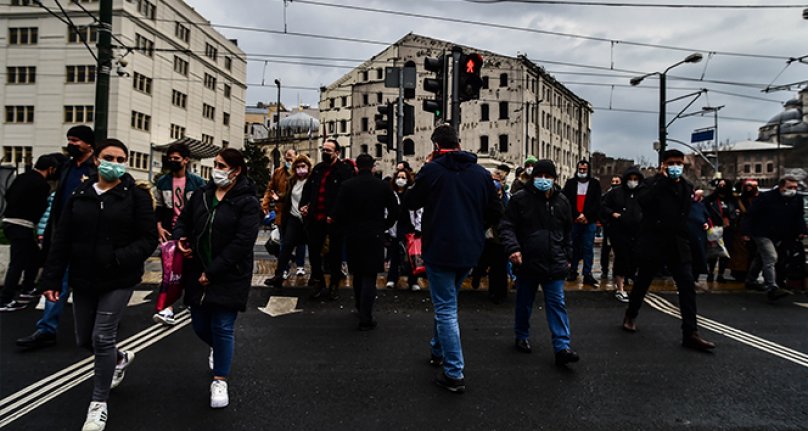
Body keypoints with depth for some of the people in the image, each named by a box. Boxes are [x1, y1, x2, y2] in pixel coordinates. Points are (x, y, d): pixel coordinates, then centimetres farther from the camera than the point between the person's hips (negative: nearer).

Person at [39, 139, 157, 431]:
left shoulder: (137, 196, -7)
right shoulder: (79, 196, 4)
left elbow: (148, 239, -9)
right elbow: (61, 241, 5)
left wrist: (120, 258, -23)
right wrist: (51, 279, 1)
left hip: (119, 281, -5)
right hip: (83, 280, 5)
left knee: (102, 338, -6)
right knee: (84, 340, 15)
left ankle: (99, 404, 13)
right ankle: (120, 359, 47)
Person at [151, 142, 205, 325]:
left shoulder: (197, 182, -3)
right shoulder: (162, 181, 5)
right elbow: (159, 207, 11)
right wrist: (159, 226, -2)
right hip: (169, 232, 2)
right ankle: (169, 307, 6)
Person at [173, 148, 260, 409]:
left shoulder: (247, 202, -12)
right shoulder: (202, 194, 6)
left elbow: (242, 242, -19)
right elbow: (183, 221, 19)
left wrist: (212, 272, -18)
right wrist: (180, 239, -5)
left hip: (229, 277, -5)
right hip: (197, 274, 6)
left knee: (222, 328, 0)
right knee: (200, 325, 15)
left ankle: (220, 381, 19)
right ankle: (218, 348, 49)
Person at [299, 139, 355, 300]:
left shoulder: (345, 170, -9)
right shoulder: (317, 168, 12)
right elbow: (308, 188, 18)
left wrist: (334, 215, -21)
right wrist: (303, 204, 2)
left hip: (334, 219, -6)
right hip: (315, 218, 6)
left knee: (335, 253, 8)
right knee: (313, 250, 11)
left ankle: (334, 284, 23)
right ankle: (318, 281, 27)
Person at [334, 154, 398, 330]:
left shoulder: (347, 186, -4)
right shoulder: (382, 186, -3)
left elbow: (338, 213, -6)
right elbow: (394, 210, 1)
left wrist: (346, 229, 10)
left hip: (353, 236, 2)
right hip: (375, 236, -2)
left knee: (358, 274, 18)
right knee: (369, 276, 0)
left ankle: (360, 308, 33)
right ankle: (365, 318, -3)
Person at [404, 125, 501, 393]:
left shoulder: (432, 170, -11)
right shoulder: (481, 173, 3)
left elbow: (409, 202, 1)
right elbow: (495, 211, 6)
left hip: (440, 249, -5)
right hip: (469, 251, 6)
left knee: (446, 309, 2)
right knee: (446, 302, 25)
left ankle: (454, 375, 5)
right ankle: (439, 351, 40)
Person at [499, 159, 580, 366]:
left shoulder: (562, 201, 6)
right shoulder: (520, 199, -7)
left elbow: (567, 232, 18)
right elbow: (507, 226, -8)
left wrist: (567, 257, 17)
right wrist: (512, 248, -23)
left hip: (554, 264, 3)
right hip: (527, 262, -2)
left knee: (557, 304, 2)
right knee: (524, 303, 13)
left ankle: (562, 348, 4)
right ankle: (521, 337, 33)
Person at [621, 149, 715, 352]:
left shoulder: (686, 187, 11)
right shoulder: (653, 183, -4)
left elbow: (686, 213, 21)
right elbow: (643, 201, -25)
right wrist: (663, 179, -19)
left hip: (678, 245, 4)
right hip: (653, 243, -4)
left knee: (687, 285, -6)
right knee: (642, 283, 9)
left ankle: (690, 333, -4)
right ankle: (630, 315, 32)